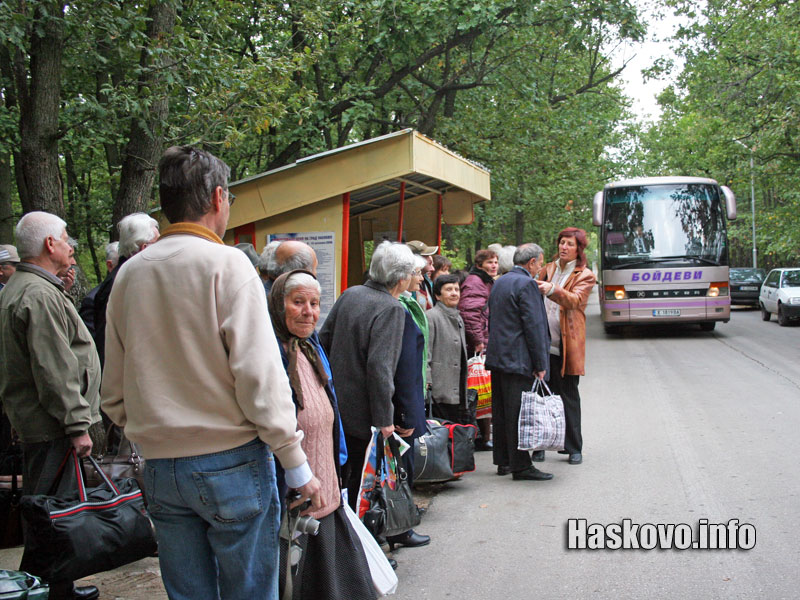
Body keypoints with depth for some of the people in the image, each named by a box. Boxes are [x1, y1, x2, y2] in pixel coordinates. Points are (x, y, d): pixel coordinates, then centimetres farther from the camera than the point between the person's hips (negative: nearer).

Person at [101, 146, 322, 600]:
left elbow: (114, 391, 10)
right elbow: (260, 375, -16)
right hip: (231, 462, -5)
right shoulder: (226, 264, -11)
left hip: (160, 467, 5)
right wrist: (298, 467, -10)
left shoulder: (129, 274, 6)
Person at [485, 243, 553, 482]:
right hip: (518, 359, -9)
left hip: (497, 357, 9)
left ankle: (503, 461, 20)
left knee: (501, 412, 12)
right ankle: (521, 466, -2)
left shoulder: (500, 282, 15)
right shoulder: (527, 284, -13)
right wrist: (540, 364, -13)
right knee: (518, 414, -6)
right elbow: (534, 326, -15)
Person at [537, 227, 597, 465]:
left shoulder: (585, 276, 2)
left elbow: (575, 300, -17)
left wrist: (553, 290, -35)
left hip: (567, 344, -3)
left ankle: (574, 448, 11)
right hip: (542, 341, 3)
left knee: (569, 396, 2)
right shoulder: (548, 269, 16)